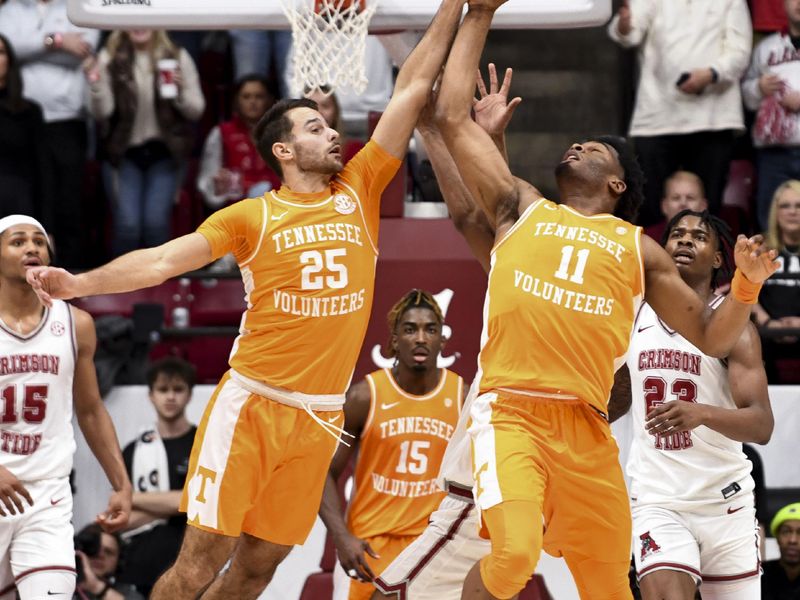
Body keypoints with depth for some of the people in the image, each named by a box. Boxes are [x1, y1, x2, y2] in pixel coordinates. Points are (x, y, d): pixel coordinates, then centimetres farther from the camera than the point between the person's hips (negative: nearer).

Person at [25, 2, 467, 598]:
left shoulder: (359, 191, 8)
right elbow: (165, 259, -7)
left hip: (320, 415, 3)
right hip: (253, 404, -3)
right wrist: (80, 283, -21)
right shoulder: (252, 217, 0)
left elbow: (412, 90, 7)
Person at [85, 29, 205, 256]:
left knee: (156, 222, -10)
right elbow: (102, 112, -5)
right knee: (127, 224, -11)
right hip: (124, 153, 0)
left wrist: (180, 91, -15)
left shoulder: (177, 57, 1)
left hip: (164, 152, 1)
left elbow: (196, 110, 4)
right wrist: (96, 84, -22)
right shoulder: (110, 58, -2)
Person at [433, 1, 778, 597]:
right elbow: (454, 117, 18)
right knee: (514, 552, -27)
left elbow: (711, 338, 22)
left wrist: (748, 284, 3)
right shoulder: (521, 208, 20)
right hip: (512, 412, -3)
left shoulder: (636, 248, 21)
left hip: (586, 428, 3)